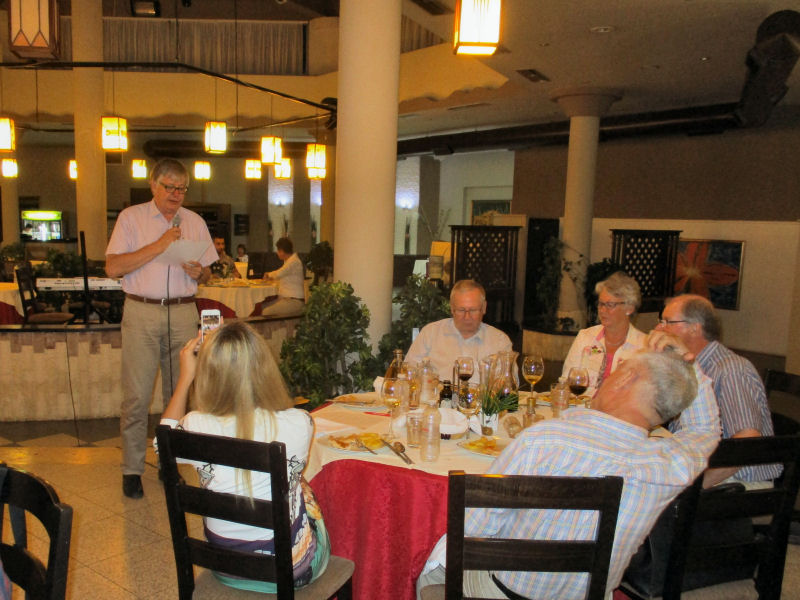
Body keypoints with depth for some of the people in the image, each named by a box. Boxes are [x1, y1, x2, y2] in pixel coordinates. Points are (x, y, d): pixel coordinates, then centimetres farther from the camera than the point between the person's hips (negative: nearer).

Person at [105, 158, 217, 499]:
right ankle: (132, 469, 10)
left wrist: (198, 272, -7)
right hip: (141, 311, -3)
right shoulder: (131, 218, 4)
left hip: (183, 313, 3)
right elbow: (113, 268, -8)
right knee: (137, 396, -3)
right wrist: (159, 245, -13)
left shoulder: (195, 222, 14)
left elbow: (207, 273, 17)